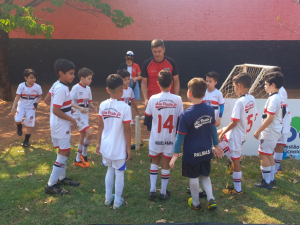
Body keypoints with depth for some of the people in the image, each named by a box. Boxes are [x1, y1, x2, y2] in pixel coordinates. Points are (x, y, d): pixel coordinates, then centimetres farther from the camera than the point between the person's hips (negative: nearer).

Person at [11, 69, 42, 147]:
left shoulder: (37, 87, -12)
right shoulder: (21, 86, -13)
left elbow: (40, 97, 1)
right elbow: (17, 97, -11)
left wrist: (36, 103, -18)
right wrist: (13, 107, -19)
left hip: (31, 108, 0)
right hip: (21, 106, 0)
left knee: (29, 125, 3)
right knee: (17, 120, -20)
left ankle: (26, 140, 23)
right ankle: (19, 126, 19)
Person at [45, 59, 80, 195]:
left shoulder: (57, 86, 7)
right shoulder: (62, 89, -23)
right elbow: (56, 110, -27)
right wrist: (72, 119, -16)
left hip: (60, 126, 10)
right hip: (61, 127, -10)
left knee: (63, 152, 20)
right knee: (64, 154, -3)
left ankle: (61, 178, 34)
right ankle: (51, 185, 4)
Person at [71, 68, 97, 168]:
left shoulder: (88, 88, 8)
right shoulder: (76, 88, -14)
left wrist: (93, 107, -5)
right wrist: (79, 107, -30)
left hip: (85, 116, 8)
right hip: (78, 116, -8)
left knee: (83, 137, 14)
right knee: (89, 133, -21)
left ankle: (78, 160, 27)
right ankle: (84, 155, 2)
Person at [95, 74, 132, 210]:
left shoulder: (103, 105, -4)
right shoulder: (124, 107, -17)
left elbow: (101, 126, 2)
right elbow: (127, 130, -13)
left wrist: (98, 143, 13)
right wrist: (129, 148, -3)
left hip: (106, 146, 4)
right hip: (119, 148, -4)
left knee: (110, 170, 22)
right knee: (119, 173, 11)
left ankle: (108, 198, 31)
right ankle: (117, 201, 22)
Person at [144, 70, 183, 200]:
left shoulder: (153, 99, -11)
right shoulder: (177, 100, -11)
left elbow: (147, 119, 0)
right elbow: (180, 120, -5)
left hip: (155, 137, 0)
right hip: (170, 138, 0)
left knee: (154, 162, 19)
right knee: (166, 165, 12)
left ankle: (152, 190, 18)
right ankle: (163, 192, 22)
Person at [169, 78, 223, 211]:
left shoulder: (186, 114, -22)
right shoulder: (210, 110, -7)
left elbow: (180, 136, -17)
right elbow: (213, 129, 5)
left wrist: (176, 154, -8)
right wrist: (216, 145, 17)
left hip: (192, 154, -4)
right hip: (207, 151, 5)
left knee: (193, 178, 14)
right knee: (205, 175, 24)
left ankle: (196, 203, 30)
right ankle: (211, 199, 16)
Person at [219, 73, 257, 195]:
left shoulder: (240, 102, -25)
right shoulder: (252, 99, 1)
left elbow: (234, 122, -24)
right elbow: (254, 116, 11)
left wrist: (223, 132, -10)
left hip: (237, 134, -9)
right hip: (244, 133, 9)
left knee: (235, 160, 2)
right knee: (218, 133, 24)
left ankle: (237, 190, 14)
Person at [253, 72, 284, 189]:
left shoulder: (273, 99, -21)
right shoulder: (277, 97, 9)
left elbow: (269, 118, -24)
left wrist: (258, 131, -18)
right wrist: (261, 130, 18)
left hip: (270, 132, -10)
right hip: (275, 130, 10)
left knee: (263, 154, -2)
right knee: (269, 154, 17)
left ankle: (266, 181, 5)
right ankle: (271, 179, 26)